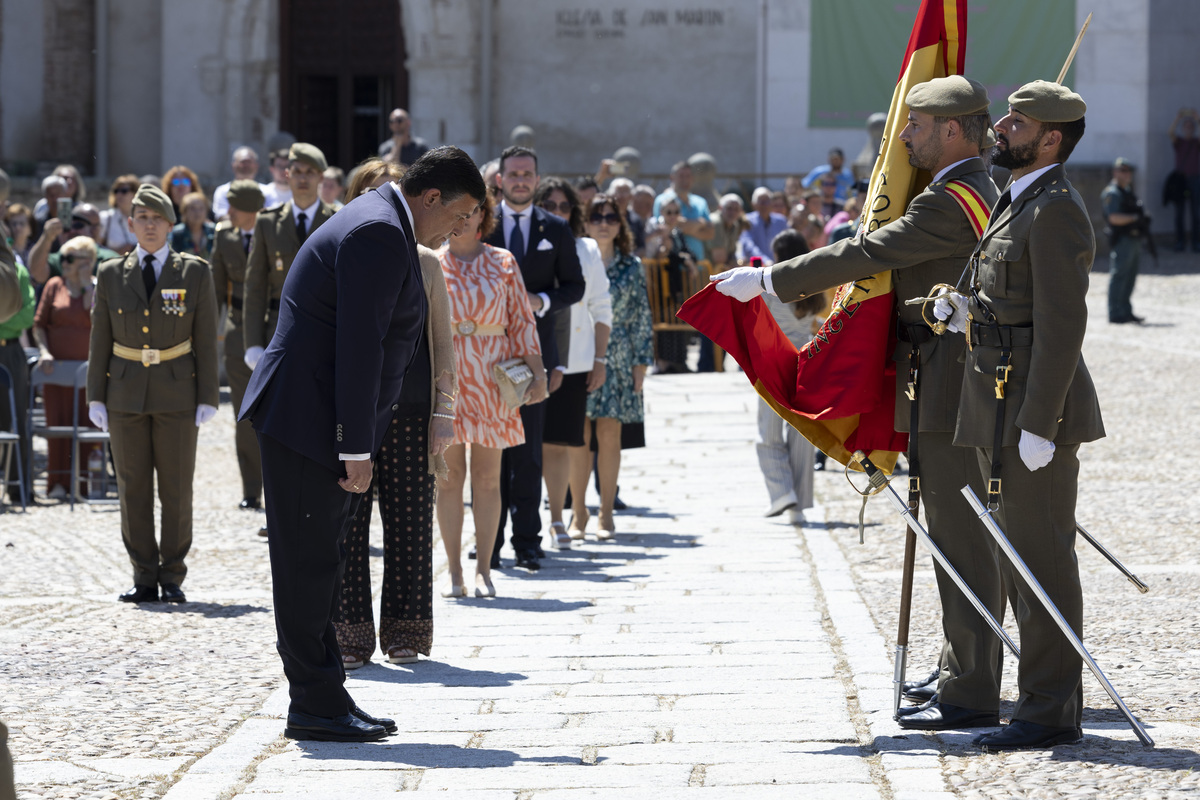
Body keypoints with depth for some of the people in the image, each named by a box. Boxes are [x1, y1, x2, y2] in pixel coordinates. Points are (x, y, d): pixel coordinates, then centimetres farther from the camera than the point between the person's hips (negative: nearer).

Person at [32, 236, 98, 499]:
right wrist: (44, 351, -8)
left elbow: (95, 317, -10)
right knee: (58, 422, -3)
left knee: (85, 423, -2)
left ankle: (80, 482, 3)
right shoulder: (55, 286, 8)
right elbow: (39, 324, 6)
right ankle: (58, 483, -1)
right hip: (57, 367, 0)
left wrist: (87, 285, -7)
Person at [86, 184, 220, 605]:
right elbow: (100, 340, 8)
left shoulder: (195, 273, 2)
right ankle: (144, 579, 8)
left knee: (176, 490, -1)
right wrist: (96, 397, 2)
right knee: (133, 490, 2)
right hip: (126, 395, 2)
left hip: (176, 396, -2)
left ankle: (172, 578, 7)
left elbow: (206, 340, 1)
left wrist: (207, 398, -5)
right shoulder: (111, 274, 6)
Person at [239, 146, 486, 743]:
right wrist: (357, 449, -22)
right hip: (306, 420, -11)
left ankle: (324, 698, 17)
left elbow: (391, 334, 30)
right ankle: (315, 706, -2)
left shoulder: (383, 228, 17)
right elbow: (358, 347, -22)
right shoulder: (380, 234, -17)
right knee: (308, 565, -6)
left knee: (319, 564, 12)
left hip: (322, 421, 11)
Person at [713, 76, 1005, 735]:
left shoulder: (952, 200, -18)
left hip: (950, 394, -11)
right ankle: (963, 675, 25)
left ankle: (970, 695, -6)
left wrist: (768, 280, -15)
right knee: (961, 539, 16)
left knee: (962, 542, -8)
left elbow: (867, 254, -20)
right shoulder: (979, 192, 16)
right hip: (958, 391, 11)